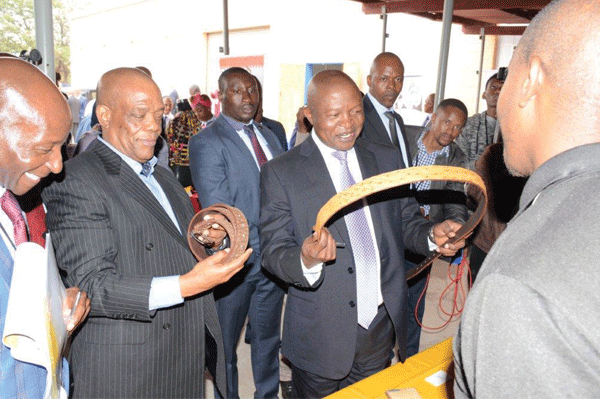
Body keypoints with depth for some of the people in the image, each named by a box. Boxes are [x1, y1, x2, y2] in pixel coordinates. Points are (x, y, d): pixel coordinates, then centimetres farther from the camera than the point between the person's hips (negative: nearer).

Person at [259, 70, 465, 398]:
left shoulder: (387, 159, 4)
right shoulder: (280, 173, -8)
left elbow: (406, 222, 9)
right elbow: (273, 251, -10)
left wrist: (432, 235, -13)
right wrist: (305, 260, -32)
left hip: (382, 326, 4)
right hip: (321, 335, -3)